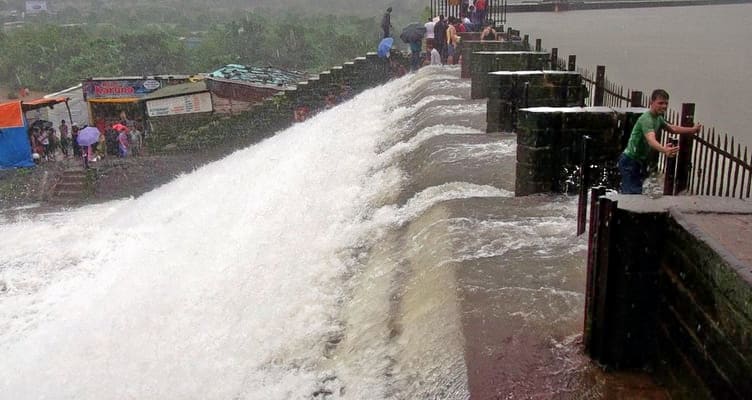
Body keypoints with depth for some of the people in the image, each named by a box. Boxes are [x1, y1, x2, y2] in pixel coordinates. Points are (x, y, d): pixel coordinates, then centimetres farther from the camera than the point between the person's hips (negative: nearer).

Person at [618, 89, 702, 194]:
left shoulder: (658, 117, 7)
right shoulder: (647, 119, -25)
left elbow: (672, 128, 26)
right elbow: (651, 140, -43)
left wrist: (692, 130, 23)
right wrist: (664, 150, -61)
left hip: (639, 161, 10)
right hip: (630, 161, -10)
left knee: (638, 191, 17)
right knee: (633, 193, -18)